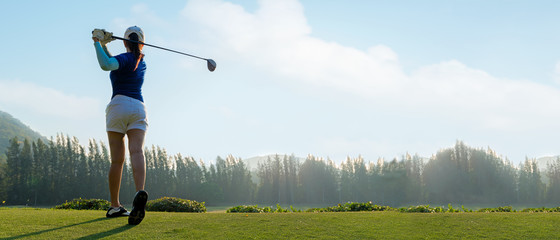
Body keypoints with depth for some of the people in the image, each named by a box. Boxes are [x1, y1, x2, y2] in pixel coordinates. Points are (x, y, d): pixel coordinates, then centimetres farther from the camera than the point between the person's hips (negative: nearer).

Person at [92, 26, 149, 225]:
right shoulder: (142, 62, 23)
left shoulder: (125, 58, 2)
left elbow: (106, 64, -20)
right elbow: (112, 63, 30)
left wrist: (98, 43, -7)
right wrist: (104, 45, 21)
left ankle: (114, 206, 9)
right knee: (137, 152, -16)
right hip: (138, 107, 4)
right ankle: (140, 193, -41)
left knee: (117, 160, 2)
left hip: (119, 105, -3)